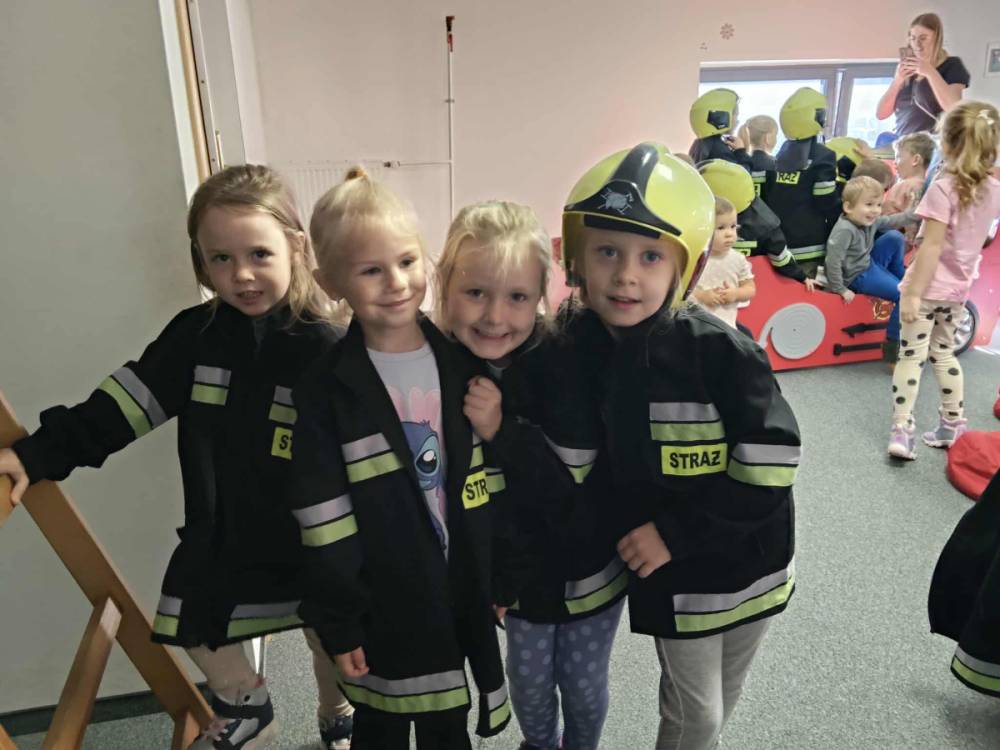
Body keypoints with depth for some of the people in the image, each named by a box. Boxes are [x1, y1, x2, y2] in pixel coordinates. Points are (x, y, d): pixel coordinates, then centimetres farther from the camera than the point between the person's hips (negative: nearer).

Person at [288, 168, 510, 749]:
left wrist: (505, 577, 5)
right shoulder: (326, 389, -13)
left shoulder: (464, 364, -4)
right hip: (382, 603, -2)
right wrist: (337, 624, -9)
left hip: (465, 590, 3)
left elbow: (497, 483, 2)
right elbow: (322, 516, -11)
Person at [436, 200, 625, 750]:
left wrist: (502, 431, -34)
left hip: (586, 568, -3)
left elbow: (579, 501, -25)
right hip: (521, 568, 3)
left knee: (583, 684, 18)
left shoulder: (565, 366, -27)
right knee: (528, 679, 21)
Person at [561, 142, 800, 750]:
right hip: (673, 576, 0)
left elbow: (770, 466, -21)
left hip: (749, 562, 0)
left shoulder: (721, 351, -23)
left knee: (723, 699, 24)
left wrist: (675, 533, -22)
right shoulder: (576, 351, -12)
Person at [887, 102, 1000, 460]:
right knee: (944, 354, 21)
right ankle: (952, 426, 29)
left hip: (929, 288, -7)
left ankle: (901, 433, -7)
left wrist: (912, 293, -21)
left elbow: (932, 246, -21)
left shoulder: (943, 188, -17)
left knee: (912, 357, -3)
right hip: (959, 289, 7)